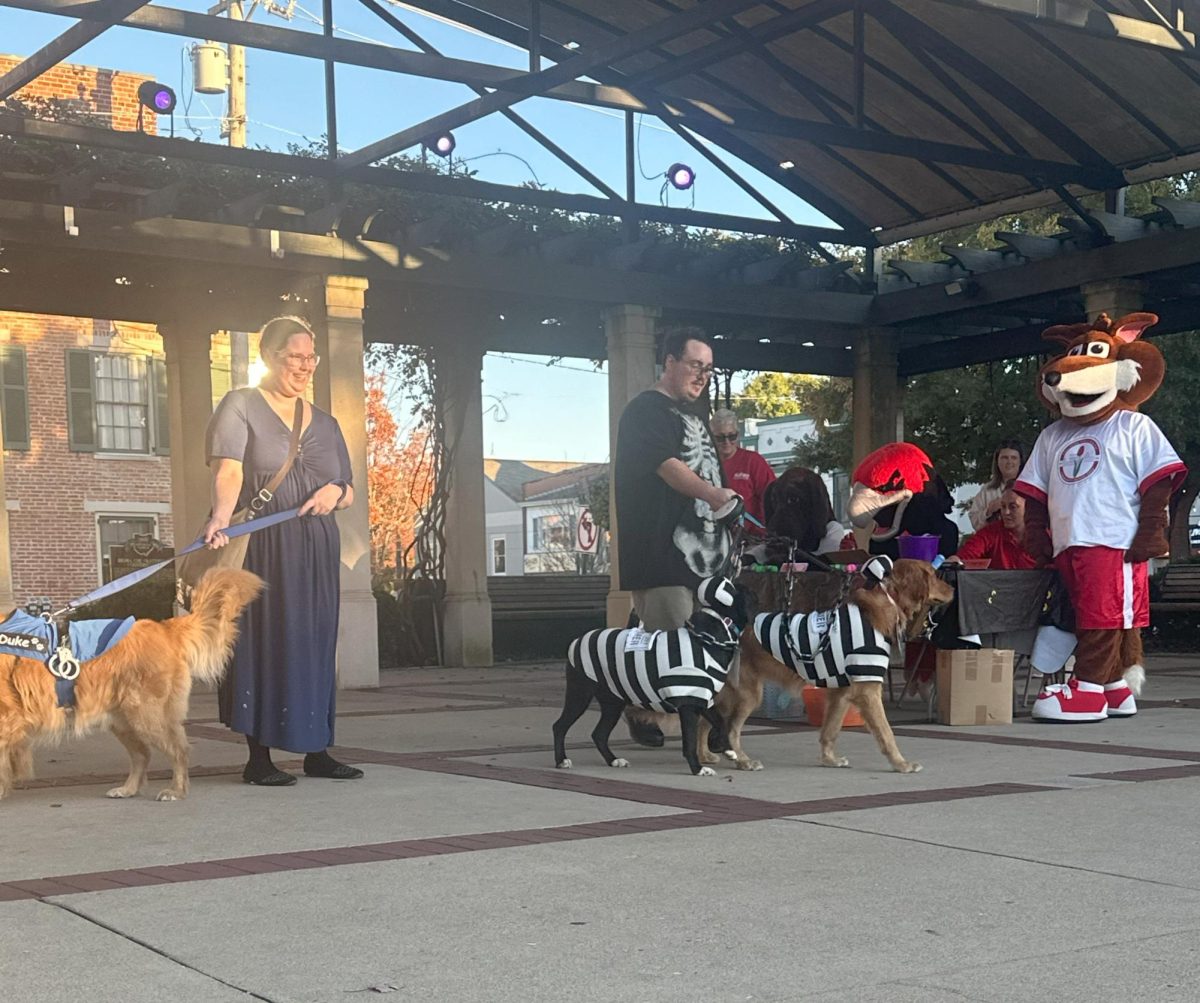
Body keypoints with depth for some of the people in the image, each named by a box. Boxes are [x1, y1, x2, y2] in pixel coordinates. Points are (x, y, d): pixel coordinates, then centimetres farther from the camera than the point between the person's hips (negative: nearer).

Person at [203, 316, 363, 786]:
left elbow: (349, 493, 21)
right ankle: (259, 757, -2)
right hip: (260, 546, -5)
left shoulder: (325, 423, 19)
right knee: (262, 641, -6)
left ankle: (316, 750, 11)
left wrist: (337, 492, -3)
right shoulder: (240, 406, 3)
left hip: (315, 549, 5)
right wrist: (220, 517, -31)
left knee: (315, 643, 5)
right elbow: (228, 471, -12)